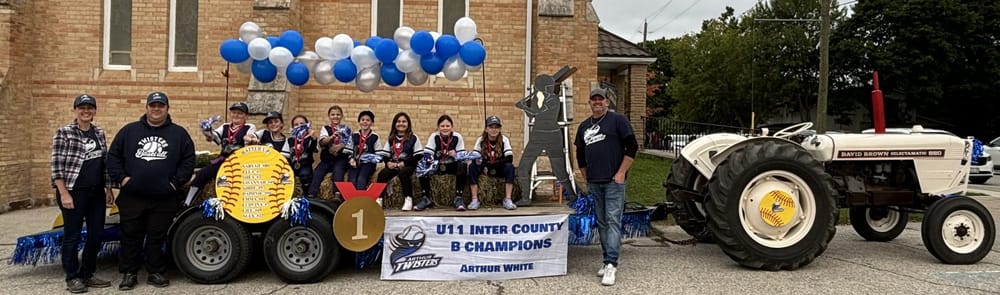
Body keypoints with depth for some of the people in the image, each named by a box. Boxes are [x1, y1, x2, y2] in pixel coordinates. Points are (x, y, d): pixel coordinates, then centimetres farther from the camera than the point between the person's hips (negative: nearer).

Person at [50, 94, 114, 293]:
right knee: (72, 235, 4)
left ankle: (87, 274, 24)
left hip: (96, 193, 6)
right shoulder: (64, 133, -7)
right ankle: (72, 278, 16)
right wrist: (64, 193, -15)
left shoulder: (99, 133, 10)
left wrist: (108, 189, 13)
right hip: (73, 192, -6)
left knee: (97, 234, 10)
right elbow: (57, 166, -10)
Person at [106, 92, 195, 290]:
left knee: (157, 237, 7)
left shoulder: (179, 133, 5)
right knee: (131, 236, 8)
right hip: (132, 197, 1)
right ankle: (128, 273, 19)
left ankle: (156, 272, 18)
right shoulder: (129, 131, 8)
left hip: (164, 199, -1)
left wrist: (176, 182, -3)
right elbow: (113, 156, 9)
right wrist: (121, 178, -2)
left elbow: (188, 160, 4)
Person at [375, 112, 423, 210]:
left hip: (408, 165, -4)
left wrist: (405, 163, -12)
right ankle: (379, 198, -19)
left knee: (402, 173, -36)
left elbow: (418, 156, -4)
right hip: (393, 165, 4)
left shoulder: (413, 138, 2)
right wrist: (388, 162, -7)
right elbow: (385, 154, 15)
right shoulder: (391, 139, 16)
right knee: (382, 174, -23)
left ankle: (408, 199, -28)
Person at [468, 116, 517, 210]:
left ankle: (507, 199, -29)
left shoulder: (504, 140, -10)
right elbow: (474, 158, -13)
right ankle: (475, 200, -27)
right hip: (484, 169, 1)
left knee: (510, 166, -31)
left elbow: (509, 158, -20)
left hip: (500, 170, -1)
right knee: (472, 167, -27)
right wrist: (483, 166, -34)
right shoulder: (481, 140, -6)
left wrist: (494, 164, -29)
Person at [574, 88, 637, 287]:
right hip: (593, 184, 6)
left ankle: (611, 264, -14)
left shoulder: (618, 120, -2)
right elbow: (580, 155, 23)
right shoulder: (584, 126, 15)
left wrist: (621, 173, -11)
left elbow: (632, 147, -8)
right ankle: (608, 260, 18)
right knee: (601, 223, 10)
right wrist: (586, 178, 16)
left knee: (613, 221, -10)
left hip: (614, 181, -6)